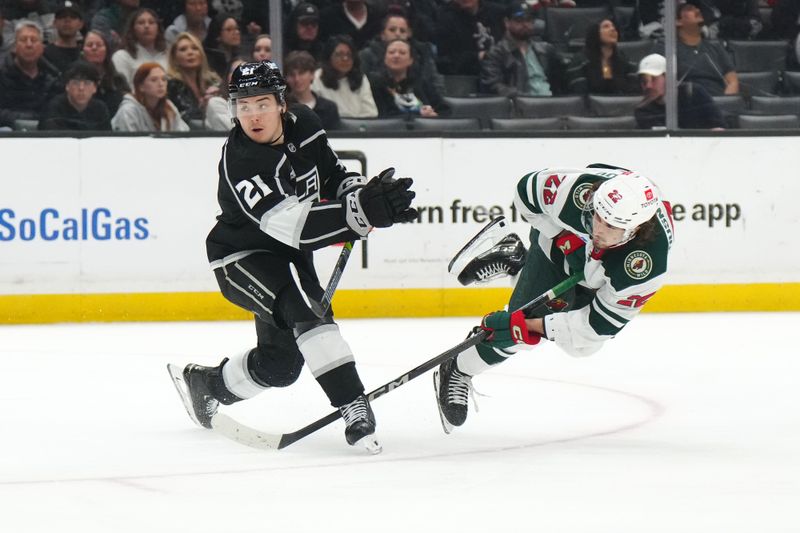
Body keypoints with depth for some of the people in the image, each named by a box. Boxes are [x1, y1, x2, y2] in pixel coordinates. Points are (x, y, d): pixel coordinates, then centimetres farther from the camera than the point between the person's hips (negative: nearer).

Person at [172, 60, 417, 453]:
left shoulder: (303, 124, -9)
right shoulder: (239, 162, -31)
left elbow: (331, 174, 11)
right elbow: (294, 226, -42)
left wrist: (360, 191, -12)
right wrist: (363, 212, -53)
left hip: (290, 257, 8)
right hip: (241, 255, -8)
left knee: (281, 363, 14)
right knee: (306, 307, -33)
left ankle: (206, 384, 41)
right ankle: (354, 409, -36)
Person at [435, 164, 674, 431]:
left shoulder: (647, 267, -44)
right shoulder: (580, 189, -43)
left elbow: (602, 323, -34)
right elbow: (527, 188, -19)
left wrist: (536, 326, -36)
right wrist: (562, 234, -24)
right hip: (558, 243, -1)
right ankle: (457, 373, 11)